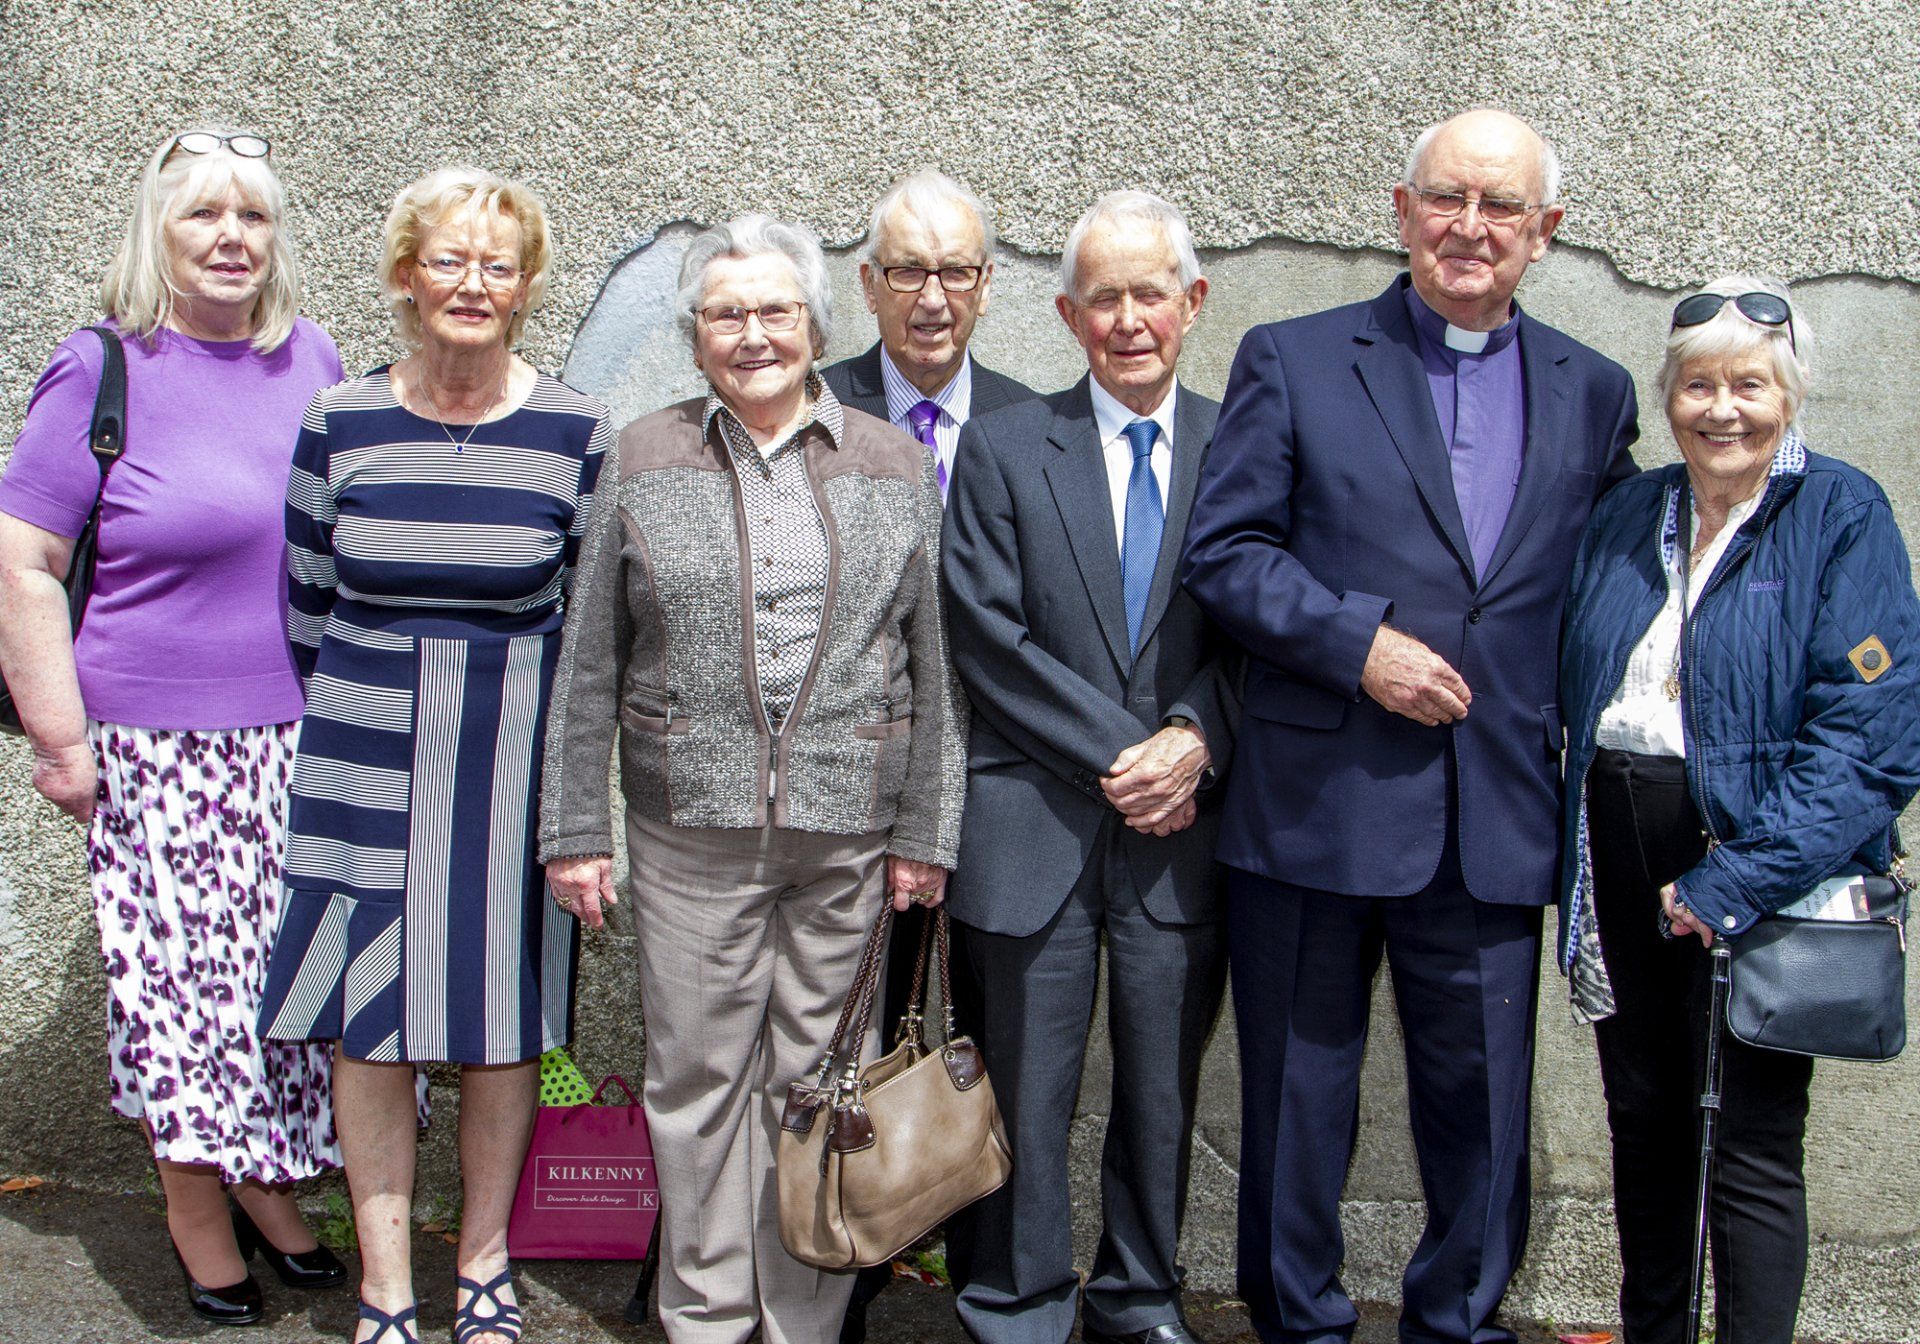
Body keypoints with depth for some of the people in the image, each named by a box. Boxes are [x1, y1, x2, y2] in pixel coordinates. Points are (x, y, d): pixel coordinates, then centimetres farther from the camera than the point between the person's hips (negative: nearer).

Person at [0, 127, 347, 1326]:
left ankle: (272, 1190, 30)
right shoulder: (103, 371, -5)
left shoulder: (314, 360, 7)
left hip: (312, 740, 4)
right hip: (167, 749, -4)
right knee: (185, 981, 4)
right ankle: (199, 1226, 23)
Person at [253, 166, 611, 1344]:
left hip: (514, 763, -1)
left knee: (500, 1023, 8)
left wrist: (556, 747, 2)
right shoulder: (338, 424, 0)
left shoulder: (578, 434, -4)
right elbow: (308, 599, 10)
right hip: (366, 759, 1)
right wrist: (354, 713, 11)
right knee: (369, 1023, 5)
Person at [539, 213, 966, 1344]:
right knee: (700, 1075, 6)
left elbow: (936, 667, 5)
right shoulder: (645, 461, 5)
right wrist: (576, 827, 2)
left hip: (849, 834, 0)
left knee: (817, 1077, 7)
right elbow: (589, 665, 6)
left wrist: (926, 830, 1)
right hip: (689, 830, 0)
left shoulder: (896, 467, 6)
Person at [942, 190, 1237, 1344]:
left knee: (1165, 1088, 12)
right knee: (1027, 1091, 5)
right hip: (1040, 825, -1)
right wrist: (1118, 754, -11)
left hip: (1184, 827, 2)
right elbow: (990, 639, -4)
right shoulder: (1004, 448, 3)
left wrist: (1197, 740, -13)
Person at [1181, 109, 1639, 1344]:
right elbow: (1225, 549, -4)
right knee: (1300, 1088, 10)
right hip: (1317, 806, -2)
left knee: (1482, 1094, 10)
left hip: (1498, 818, 2)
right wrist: (1356, 640, -15)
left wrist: (1577, 722, 1)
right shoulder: (1292, 363, 2)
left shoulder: (1594, 394, 11)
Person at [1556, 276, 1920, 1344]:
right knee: (1643, 1122, 15)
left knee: (1750, 1145, -1)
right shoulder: (1628, 516, 9)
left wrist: (1736, 880, -20)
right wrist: (1580, 849, 2)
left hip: (1758, 856, -5)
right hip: (1621, 851, 5)